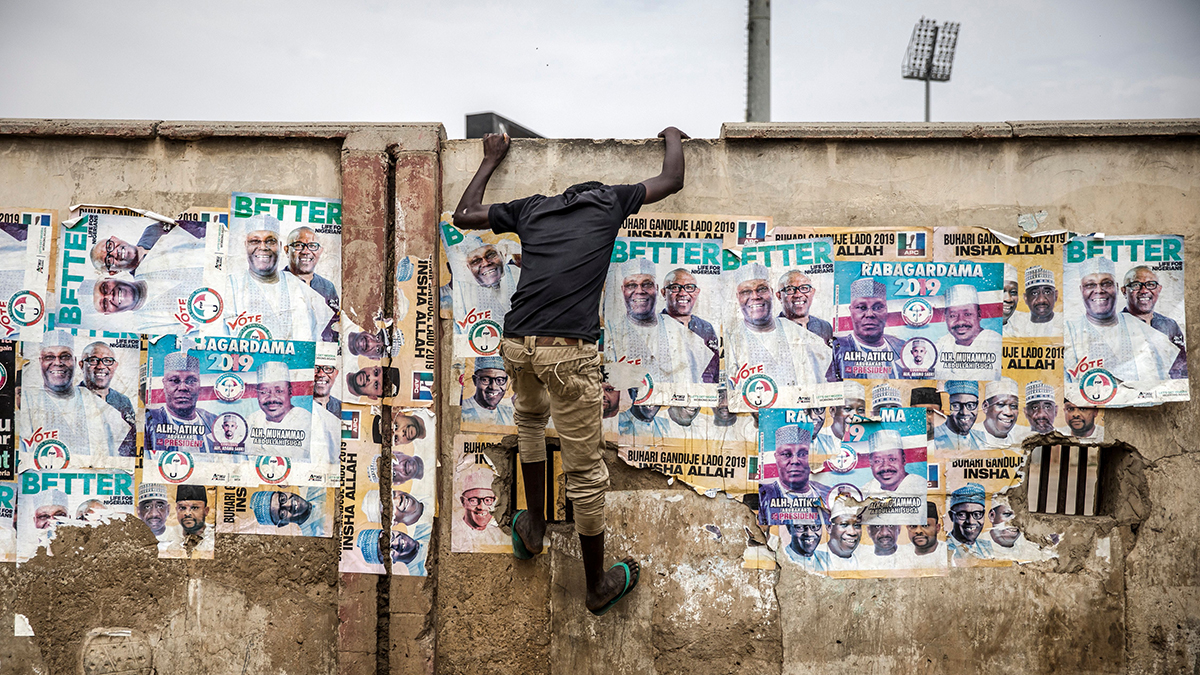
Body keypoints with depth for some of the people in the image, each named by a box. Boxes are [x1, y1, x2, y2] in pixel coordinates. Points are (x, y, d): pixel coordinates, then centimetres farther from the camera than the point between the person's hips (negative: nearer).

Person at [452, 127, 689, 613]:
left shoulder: (530, 208, 22)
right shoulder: (610, 200, 15)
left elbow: (463, 215, 32)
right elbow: (672, 181, 24)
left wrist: (490, 161, 44)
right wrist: (673, 137, 43)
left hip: (516, 343, 4)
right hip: (568, 350, -4)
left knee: (530, 417, 37)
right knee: (585, 471, 8)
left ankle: (534, 526, 44)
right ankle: (597, 585, 24)